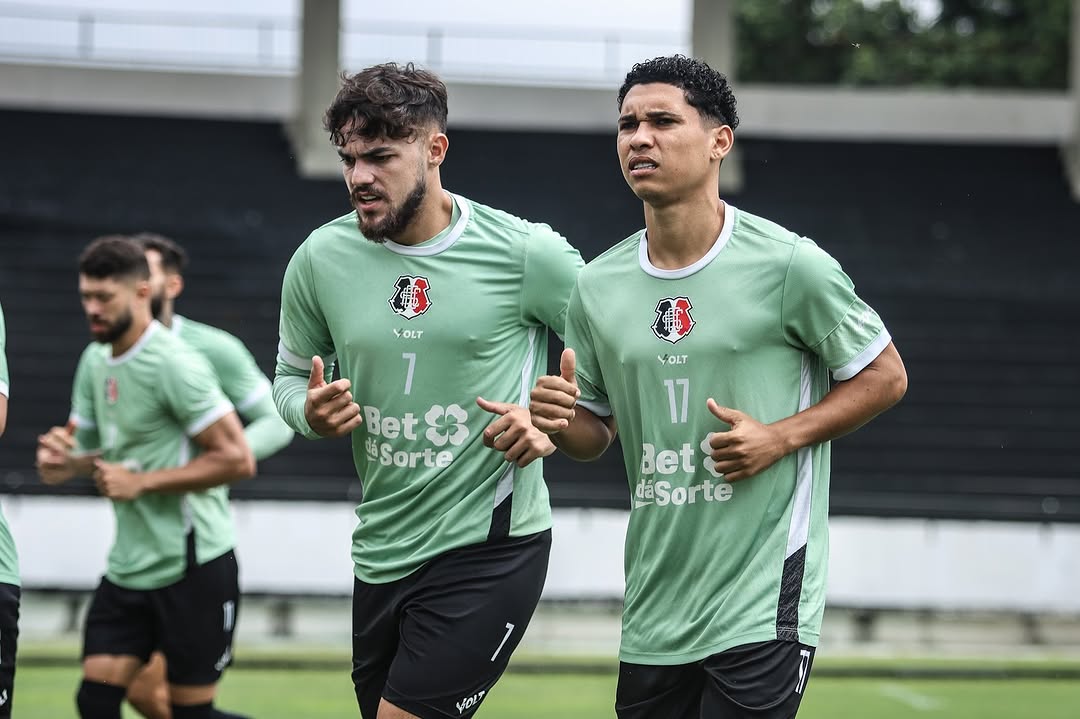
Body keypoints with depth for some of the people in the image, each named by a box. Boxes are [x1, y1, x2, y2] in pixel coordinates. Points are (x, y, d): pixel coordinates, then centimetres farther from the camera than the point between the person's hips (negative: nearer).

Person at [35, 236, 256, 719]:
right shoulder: (95, 360, 10)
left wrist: (142, 482, -19)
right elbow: (84, 445, 21)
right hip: (128, 566, 8)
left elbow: (237, 459, -19)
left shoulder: (175, 365, -16)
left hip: (191, 565, -8)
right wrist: (61, 456, -4)